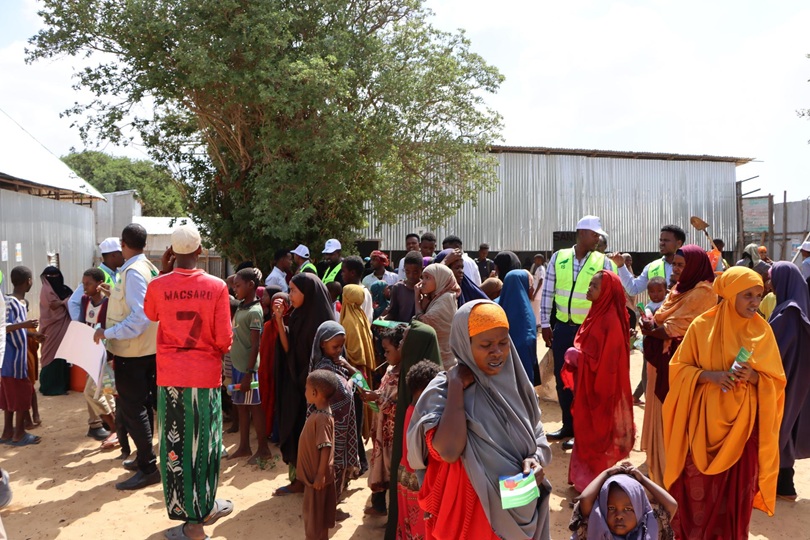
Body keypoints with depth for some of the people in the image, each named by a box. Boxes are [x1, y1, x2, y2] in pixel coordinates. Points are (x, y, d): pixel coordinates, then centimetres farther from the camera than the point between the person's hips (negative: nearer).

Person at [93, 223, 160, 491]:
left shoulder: (133, 272, -20)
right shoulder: (149, 268, 8)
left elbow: (139, 317, -27)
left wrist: (108, 333, -21)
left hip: (131, 352, -9)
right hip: (147, 348, 9)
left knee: (132, 409, -1)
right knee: (142, 405, 19)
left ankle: (148, 468, 7)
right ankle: (143, 457, 33)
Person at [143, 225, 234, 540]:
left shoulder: (157, 286, -7)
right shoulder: (216, 287, -10)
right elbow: (224, 340, -9)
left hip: (171, 377, 0)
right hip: (206, 375, 0)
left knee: (176, 444, 10)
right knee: (204, 443, 15)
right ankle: (204, 507, 32)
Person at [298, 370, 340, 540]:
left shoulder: (322, 418, -26)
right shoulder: (320, 413, 4)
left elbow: (325, 449, -27)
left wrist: (320, 475, -23)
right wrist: (319, 474, 19)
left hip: (317, 475, -9)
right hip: (313, 472, 9)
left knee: (314, 512, 6)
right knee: (319, 511, 21)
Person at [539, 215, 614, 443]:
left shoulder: (603, 262, -3)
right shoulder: (558, 257, 1)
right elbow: (547, 292, 4)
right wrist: (545, 323, 2)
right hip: (562, 328, 3)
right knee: (562, 377, 11)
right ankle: (568, 425, 28)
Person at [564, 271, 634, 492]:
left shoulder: (610, 321, -21)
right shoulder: (598, 313, 8)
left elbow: (606, 360, -24)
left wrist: (578, 357, -17)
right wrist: (576, 356, 1)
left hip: (600, 387, -9)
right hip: (589, 384, 9)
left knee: (597, 434, 3)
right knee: (587, 431, 16)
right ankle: (587, 478, 28)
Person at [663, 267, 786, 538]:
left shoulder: (762, 331, 0)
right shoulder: (702, 325, -4)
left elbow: (776, 381, 4)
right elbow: (679, 369, -1)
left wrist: (753, 376, -17)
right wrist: (710, 375, -18)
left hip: (742, 423, 1)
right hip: (703, 421, -1)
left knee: (735, 490, 8)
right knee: (698, 488, 5)